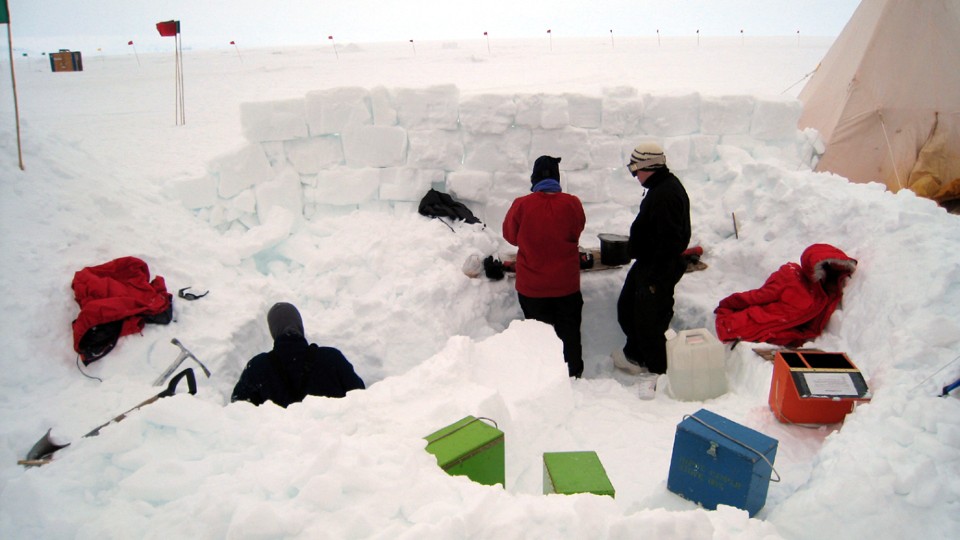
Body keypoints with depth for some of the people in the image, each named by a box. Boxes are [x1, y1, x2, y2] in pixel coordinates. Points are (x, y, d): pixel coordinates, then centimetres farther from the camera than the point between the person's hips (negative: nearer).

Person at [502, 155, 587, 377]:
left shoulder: (521, 205, -16)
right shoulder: (572, 204, -13)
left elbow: (510, 235, 1)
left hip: (531, 286, -1)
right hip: (566, 284, 1)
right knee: (569, 333, 19)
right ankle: (573, 373, 31)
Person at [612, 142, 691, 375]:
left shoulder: (666, 194, -26)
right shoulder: (661, 186, 8)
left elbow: (670, 242, -28)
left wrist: (656, 278, -25)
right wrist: (634, 249, 23)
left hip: (658, 270, -11)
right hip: (647, 264, 11)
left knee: (650, 321, 0)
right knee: (627, 307, 22)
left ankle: (658, 371, 17)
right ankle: (635, 355, 41)